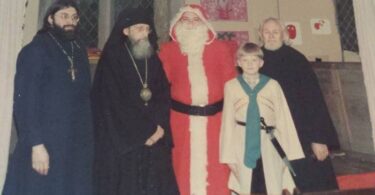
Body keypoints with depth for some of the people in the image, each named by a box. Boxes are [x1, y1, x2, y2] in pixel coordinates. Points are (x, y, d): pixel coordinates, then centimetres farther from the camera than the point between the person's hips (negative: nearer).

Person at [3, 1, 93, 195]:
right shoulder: (35, 51, -6)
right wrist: (36, 144, -18)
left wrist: (86, 138, 5)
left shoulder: (79, 51, 10)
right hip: (45, 146, -5)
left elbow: (84, 96, 10)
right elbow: (25, 102, -12)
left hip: (77, 146, 5)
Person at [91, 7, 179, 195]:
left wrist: (160, 126, -8)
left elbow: (164, 95, 9)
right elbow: (113, 103, -9)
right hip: (120, 141, -4)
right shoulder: (112, 59, -3)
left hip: (155, 140, 4)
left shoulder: (153, 59, 12)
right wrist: (146, 131, -9)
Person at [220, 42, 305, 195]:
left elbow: (283, 118, -1)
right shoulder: (231, 86, -2)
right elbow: (228, 120, 0)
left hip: (268, 144, 0)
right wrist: (228, 154, 0)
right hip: (243, 144, 0)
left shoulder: (272, 85, -3)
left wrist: (288, 152, -1)